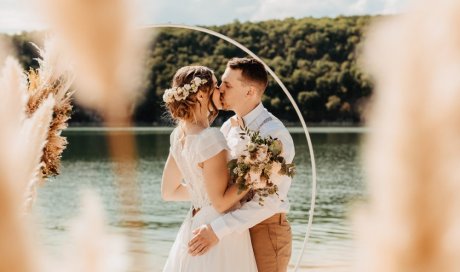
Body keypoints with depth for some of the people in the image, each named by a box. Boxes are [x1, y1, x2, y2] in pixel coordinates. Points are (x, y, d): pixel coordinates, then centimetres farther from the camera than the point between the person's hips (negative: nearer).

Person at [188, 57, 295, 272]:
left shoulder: (273, 133, -18)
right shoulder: (227, 128, 6)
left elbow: (270, 199, -26)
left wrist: (219, 230, -29)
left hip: (264, 230, -7)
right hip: (237, 229, 7)